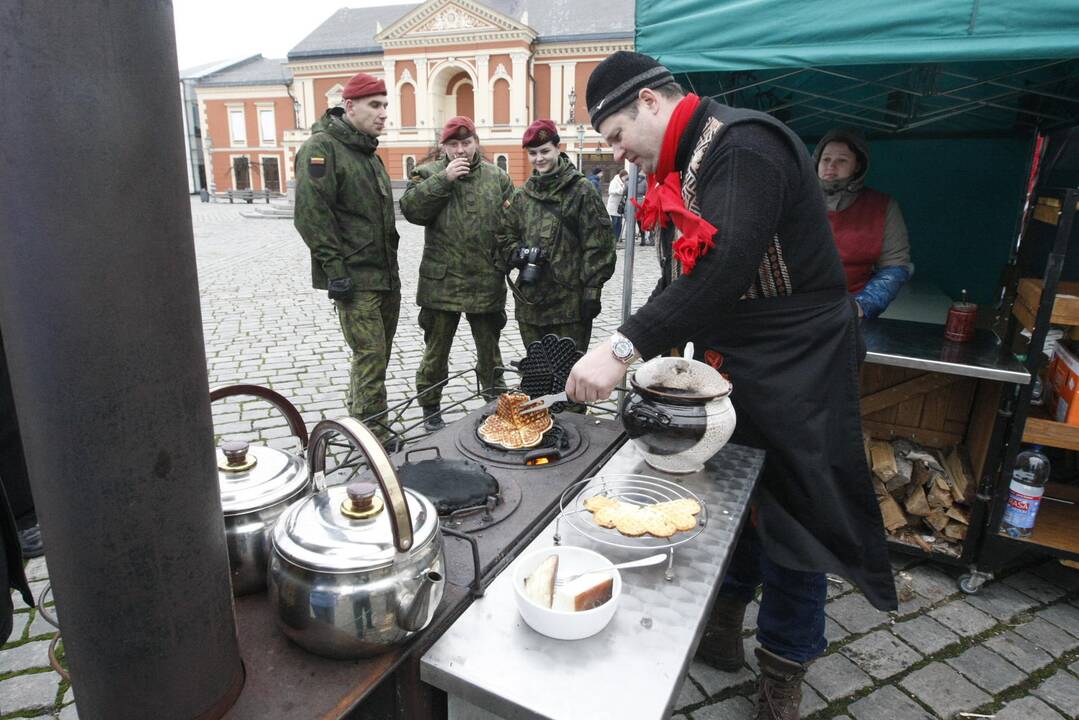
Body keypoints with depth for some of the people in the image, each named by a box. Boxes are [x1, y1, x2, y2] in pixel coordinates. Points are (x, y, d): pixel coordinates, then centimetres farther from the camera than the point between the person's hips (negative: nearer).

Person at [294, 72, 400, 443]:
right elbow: (311, 214, -18)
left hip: (385, 275, 9)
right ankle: (372, 431, 5)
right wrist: (335, 267, -21)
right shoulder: (322, 148, -11)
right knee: (370, 354, -8)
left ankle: (359, 421, 31)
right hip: (354, 278, -9)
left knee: (378, 352, 15)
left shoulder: (367, 151, 19)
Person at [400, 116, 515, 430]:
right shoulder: (429, 174, 2)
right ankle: (430, 407, 27)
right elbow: (411, 208, -14)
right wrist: (444, 178, -18)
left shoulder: (497, 177, 7)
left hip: (487, 284, 2)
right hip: (442, 283, -1)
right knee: (436, 349, 10)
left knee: (489, 349, 15)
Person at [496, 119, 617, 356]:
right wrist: (516, 253, -4)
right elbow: (505, 234, 19)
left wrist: (592, 290, -11)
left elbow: (597, 245, -7)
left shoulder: (581, 190, -4)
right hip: (530, 298, 5)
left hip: (570, 298, -5)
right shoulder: (522, 195, 12)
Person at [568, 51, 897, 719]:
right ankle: (723, 625, 35)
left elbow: (723, 268, -33)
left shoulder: (745, 147, -20)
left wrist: (625, 347, -36)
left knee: (790, 513, 3)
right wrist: (653, 344, 4)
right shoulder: (694, 159, 10)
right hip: (729, 360, 9)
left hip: (794, 370, -9)